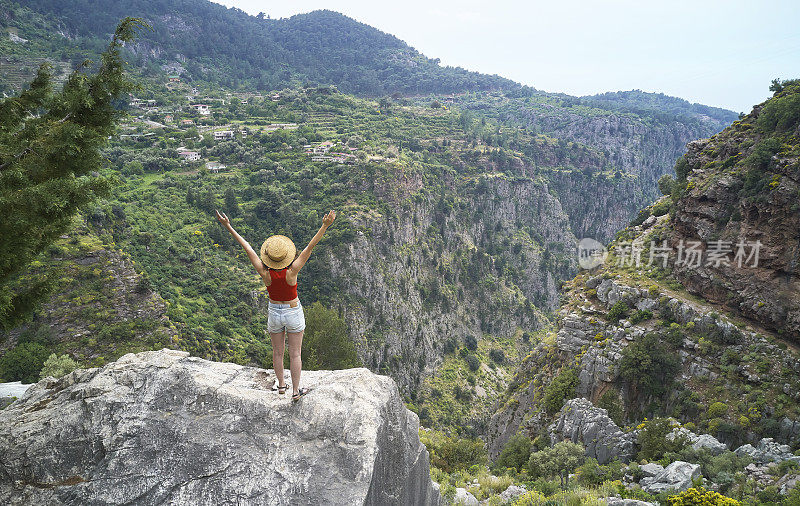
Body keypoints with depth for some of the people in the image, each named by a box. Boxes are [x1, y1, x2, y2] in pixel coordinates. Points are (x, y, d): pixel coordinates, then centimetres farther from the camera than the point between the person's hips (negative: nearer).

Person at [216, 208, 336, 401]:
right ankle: (295, 391, 22)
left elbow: (247, 247, -20)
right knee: (295, 354, 11)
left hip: (274, 313, 2)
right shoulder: (291, 272, -27)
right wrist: (325, 226, -37)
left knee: (277, 352, 21)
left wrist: (228, 226, -16)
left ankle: (281, 385, 38)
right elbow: (310, 247, -33)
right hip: (293, 313, -2)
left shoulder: (265, 273, -23)